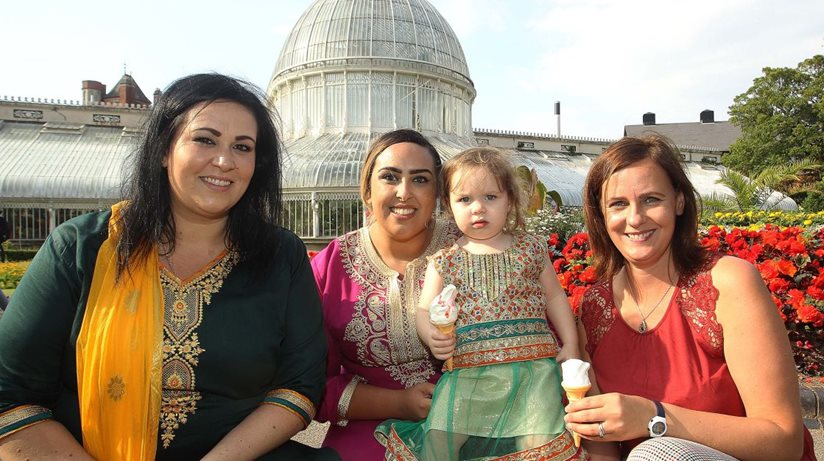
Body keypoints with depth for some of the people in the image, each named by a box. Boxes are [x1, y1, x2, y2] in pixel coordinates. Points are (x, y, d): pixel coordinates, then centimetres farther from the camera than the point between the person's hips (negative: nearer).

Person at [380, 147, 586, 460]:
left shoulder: (531, 249, 9)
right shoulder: (444, 261, 6)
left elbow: (554, 297, 19)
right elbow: (424, 310, 5)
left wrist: (570, 344, 10)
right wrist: (432, 335, -17)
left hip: (532, 366, 1)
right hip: (467, 370, 0)